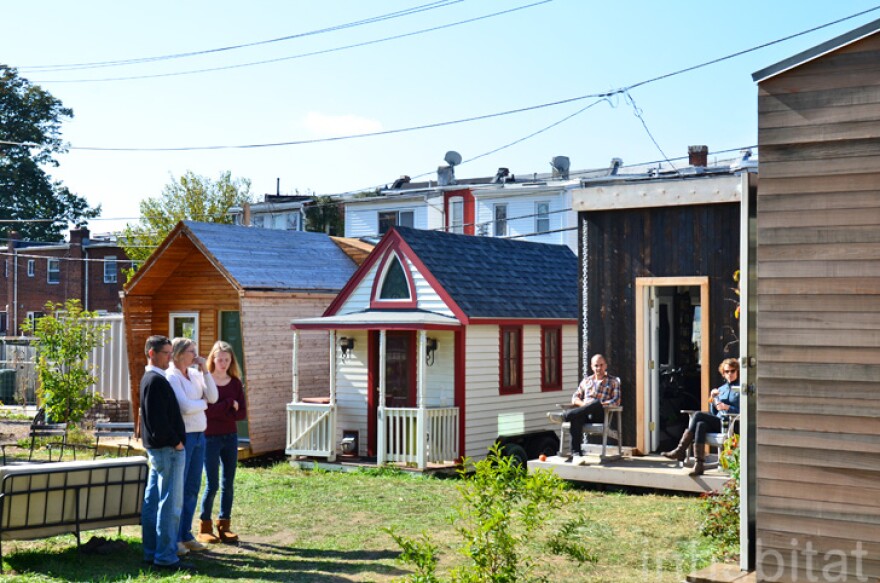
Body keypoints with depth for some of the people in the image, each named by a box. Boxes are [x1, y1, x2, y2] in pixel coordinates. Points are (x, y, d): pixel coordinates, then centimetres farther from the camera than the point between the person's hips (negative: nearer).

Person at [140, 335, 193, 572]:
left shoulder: (149, 379, 15)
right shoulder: (157, 381, -16)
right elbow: (159, 419, -23)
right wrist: (175, 441, -14)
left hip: (156, 448, 11)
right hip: (167, 448, -11)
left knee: (152, 502, 12)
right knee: (170, 504, -7)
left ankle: (152, 552, 19)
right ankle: (166, 556, -5)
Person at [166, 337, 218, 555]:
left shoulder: (195, 375, 11)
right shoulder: (171, 377, -11)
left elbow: (213, 397, 2)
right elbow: (185, 407, -19)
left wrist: (204, 371, -4)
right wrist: (203, 402, -1)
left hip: (199, 435, 8)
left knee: (192, 488, 12)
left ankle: (186, 535, 21)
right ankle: (173, 539, 7)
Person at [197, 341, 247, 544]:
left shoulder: (235, 383, 7)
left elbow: (242, 413, 1)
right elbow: (205, 409, -17)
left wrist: (219, 412, -14)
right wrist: (229, 405, -12)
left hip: (230, 438, 4)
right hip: (210, 438, -4)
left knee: (228, 484, 7)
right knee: (212, 485, -3)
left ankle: (224, 526, 16)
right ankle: (204, 527, 9)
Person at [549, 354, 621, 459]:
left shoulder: (613, 381, 15)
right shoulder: (586, 381, 25)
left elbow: (616, 401, 2)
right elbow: (575, 398, 21)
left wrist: (600, 405, -13)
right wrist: (583, 404, -3)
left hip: (601, 414, -2)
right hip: (585, 414, 2)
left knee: (596, 403, -38)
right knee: (576, 418, -36)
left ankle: (565, 415, -44)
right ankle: (575, 451, -44)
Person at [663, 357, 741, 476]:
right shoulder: (721, 389, 25)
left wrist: (727, 407, -15)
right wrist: (712, 399, 6)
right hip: (717, 423, 5)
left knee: (698, 415, -25)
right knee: (701, 425, -30)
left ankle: (680, 450, -23)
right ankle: (699, 464, -39)